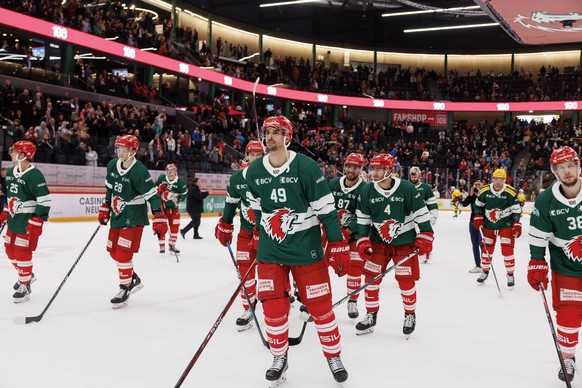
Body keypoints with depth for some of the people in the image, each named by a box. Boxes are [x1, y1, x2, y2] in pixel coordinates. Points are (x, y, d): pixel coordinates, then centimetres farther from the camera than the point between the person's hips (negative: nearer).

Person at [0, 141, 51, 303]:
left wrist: (37, 222, -23)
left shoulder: (34, 175, -19)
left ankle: (25, 286, 9)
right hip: (13, 219, 9)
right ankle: (27, 275, 36)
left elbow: (44, 200, -21)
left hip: (28, 221, -9)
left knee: (22, 252, -5)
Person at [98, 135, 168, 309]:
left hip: (133, 218, -8)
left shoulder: (139, 171, -19)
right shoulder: (112, 165, 3)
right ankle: (134, 280, 31)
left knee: (123, 253, -11)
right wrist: (104, 210, 18)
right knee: (113, 251, 14)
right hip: (117, 216, 8)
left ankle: (125, 289, 2)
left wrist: (159, 220, -23)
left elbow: (152, 195, -20)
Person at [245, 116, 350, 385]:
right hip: (270, 251, 4)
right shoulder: (254, 171, 2)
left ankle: (334, 357, 24)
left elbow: (326, 208, -12)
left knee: (320, 306, 3)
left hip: (306, 248, -3)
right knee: (273, 308, 2)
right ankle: (279, 358, 25)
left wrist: (338, 245, -13)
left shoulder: (306, 166, -12)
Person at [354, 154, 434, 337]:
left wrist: (425, 237, -14)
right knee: (371, 277, 1)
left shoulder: (407, 188, -17)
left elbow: (421, 213, -11)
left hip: (404, 242, -3)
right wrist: (363, 241, -6)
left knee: (406, 280, 0)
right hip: (378, 241, 3)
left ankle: (410, 315, 22)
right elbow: (362, 219, 0)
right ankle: (371, 315, 17)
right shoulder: (366, 191, -7)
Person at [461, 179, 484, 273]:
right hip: (473, 221, 6)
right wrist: (471, 195, -14)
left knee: (482, 244, -8)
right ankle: (478, 266, 15)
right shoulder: (472, 195, 9)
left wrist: (479, 195, -24)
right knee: (475, 244, 9)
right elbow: (464, 204, -3)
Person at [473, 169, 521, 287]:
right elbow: (478, 205, 8)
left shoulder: (511, 192, -14)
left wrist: (517, 225, -12)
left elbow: (516, 210, -8)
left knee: (507, 249, -7)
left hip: (506, 225, -3)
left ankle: (510, 275, 7)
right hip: (489, 224, 3)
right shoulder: (485, 191, -7)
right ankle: (485, 272, 29)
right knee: (487, 248, 11)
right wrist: (478, 217, -1)